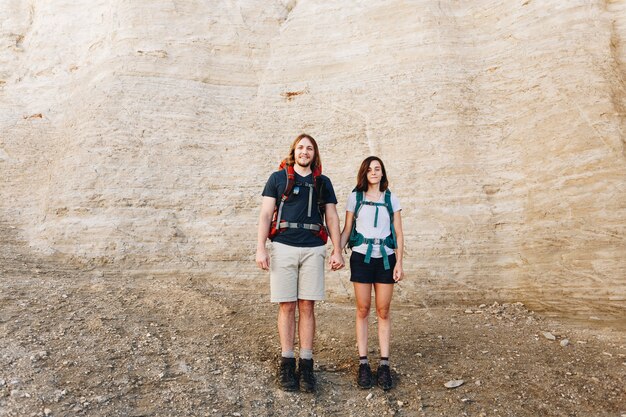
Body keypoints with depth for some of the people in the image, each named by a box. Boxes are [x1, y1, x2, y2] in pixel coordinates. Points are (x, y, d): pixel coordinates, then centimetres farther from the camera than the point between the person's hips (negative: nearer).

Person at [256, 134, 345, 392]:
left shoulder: (323, 182, 14)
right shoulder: (278, 178, 8)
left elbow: (332, 217, 12)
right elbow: (265, 214, 3)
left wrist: (337, 251, 4)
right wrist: (261, 248, -6)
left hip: (313, 249, 1)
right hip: (283, 247, -1)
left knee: (307, 306, 2)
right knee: (287, 306, 1)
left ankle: (306, 365, 10)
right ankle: (287, 362, 12)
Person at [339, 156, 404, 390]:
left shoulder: (391, 199, 8)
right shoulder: (355, 197, 6)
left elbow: (398, 233, 7)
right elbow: (347, 229, 5)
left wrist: (399, 263, -1)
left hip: (386, 258, 1)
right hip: (361, 257, -1)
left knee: (383, 311, 4)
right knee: (363, 310, 3)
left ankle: (384, 364, 10)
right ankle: (363, 363, 9)